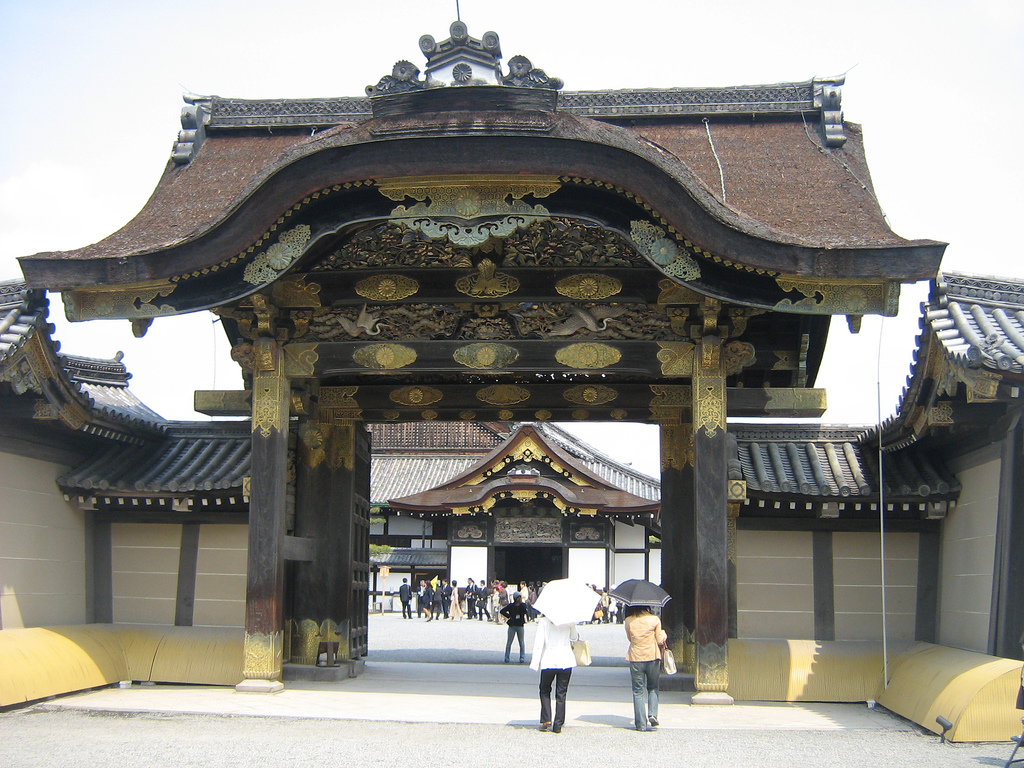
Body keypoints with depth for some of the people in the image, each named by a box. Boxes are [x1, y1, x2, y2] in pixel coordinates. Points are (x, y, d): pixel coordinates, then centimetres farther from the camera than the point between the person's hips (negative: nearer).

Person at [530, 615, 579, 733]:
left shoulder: (543, 621, -7)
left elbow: (539, 642, -10)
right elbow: (574, 636, 14)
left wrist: (534, 662, -8)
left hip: (548, 661, -1)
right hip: (566, 661, 1)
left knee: (545, 690, 18)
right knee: (561, 694, 9)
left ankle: (546, 719, 6)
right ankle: (558, 725, 8)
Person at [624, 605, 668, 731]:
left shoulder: (629, 621, -3)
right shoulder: (655, 620, -5)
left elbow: (630, 638, 8)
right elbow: (660, 641, -2)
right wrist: (664, 634, 18)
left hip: (635, 658, 0)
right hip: (652, 657, 0)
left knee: (638, 691, 7)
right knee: (653, 688, 19)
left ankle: (641, 723, 5)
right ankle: (652, 714, 1)